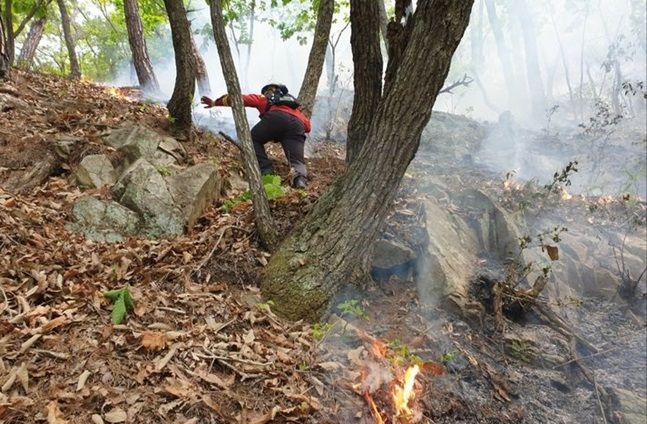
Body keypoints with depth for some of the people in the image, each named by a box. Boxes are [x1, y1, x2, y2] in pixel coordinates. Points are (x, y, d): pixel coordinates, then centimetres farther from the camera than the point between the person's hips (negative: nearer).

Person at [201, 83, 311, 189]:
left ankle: (266, 171, 1)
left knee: (253, 139, 19)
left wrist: (215, 102, 34)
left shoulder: (263, 99, 35)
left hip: (276, 117, -3)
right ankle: (300, 177, -36)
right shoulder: (296, 108, 44)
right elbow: (307, 126, 31)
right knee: (297, 160, -1)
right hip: (297, 124, 3)